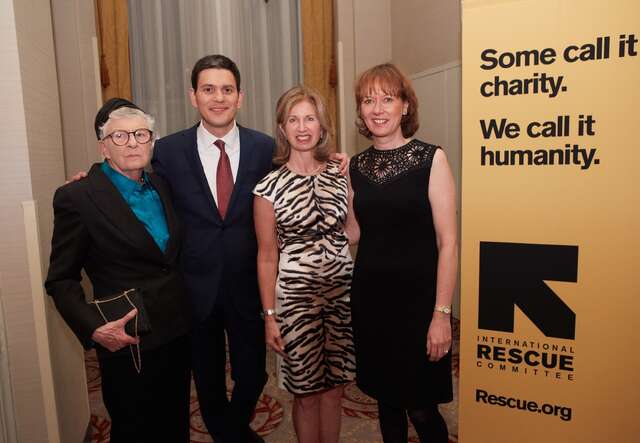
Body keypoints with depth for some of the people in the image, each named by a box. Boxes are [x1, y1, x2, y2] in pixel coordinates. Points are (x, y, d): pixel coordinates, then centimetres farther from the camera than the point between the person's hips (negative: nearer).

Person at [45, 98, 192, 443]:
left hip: (178, 333, 5)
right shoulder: (76, 198, -12)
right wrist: (94, 328, -20)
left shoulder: (161, 186, 6)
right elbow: (61, 280, -8)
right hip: (128, 343, -5)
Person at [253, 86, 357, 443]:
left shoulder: (341, 174, 2)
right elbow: (267, 257, -3)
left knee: (334, 388, 15)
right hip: (295, 296, -2)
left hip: (342, 291, 3)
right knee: (306, 392, 11)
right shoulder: (270, 188, -6)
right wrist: (270, 316, -3)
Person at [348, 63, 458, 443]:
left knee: (422, 408, 6)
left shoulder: (431, 159, -7)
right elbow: (355, 235, 7)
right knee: (386, 401, 18)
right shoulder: (355, 166, 6)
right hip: (369, 299, 4)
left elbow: (448, 242, -10)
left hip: (417, 298, -4)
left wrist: (442, 313, -13)